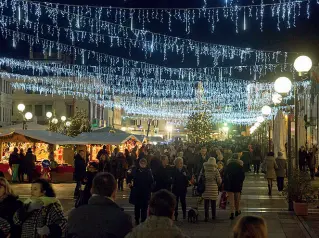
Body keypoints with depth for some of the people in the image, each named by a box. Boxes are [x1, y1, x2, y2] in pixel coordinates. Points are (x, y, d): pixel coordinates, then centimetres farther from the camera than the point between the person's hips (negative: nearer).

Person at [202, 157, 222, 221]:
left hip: (206, 188, 0)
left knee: (206, 203, 4)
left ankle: (206, 216, -1)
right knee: (213, 203, 12)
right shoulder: (215, 170, -7)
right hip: (213, 188, 0)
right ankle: (213, 216, 22)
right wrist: (218, 185, 17)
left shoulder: (204, 169, -3)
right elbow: (219, 180, -4)